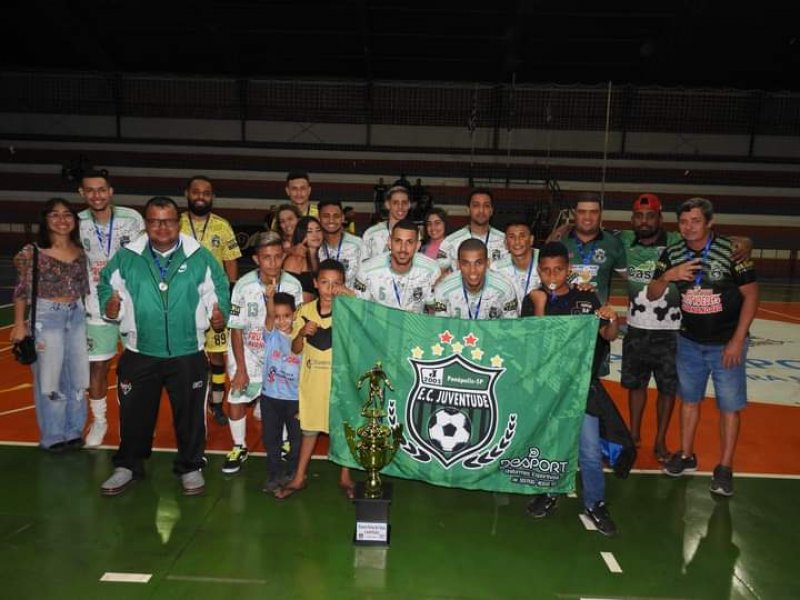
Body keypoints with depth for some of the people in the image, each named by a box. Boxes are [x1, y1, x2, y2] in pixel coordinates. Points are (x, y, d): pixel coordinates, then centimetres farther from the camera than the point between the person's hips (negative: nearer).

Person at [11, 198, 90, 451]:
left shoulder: (79, 251, 3)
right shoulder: (33, 252, -9)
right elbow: (22, 290, -5)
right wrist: (19, 324, -6)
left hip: (77, 316, 4)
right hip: (46, 317, -4)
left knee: (77, 377, 12)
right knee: (49, 378, 6)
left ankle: (73, 430, 28)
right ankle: (52, 435, 21)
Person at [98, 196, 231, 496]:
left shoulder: (200, 257, -3)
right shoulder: (126, 257, 0)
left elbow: (217, 291, 2)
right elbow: (107, 286, 9)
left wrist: (218, 315, -16)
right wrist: (111, 305, -12)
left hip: (188, 354, -1)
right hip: (139, 354, 1)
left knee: (190, 413, 11)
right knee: (135, 413, 15)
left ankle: (190, 466, 30)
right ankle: (128, 466, 36)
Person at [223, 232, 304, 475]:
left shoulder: (293, 286, -17)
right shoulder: (244, 286, -20)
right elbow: (237, 330, -14)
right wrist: (241, 369, -13)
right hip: (248, 352, -1)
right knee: (236, 400, -6)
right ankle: (239, 448, 19)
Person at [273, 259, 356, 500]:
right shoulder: (305, 311, -2)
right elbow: (295, 349, 2)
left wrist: (352, 298, -31)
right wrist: (302, 333, -18)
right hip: (312, 379, 2)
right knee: (310, 427, 15)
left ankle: (345, 477, 30)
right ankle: (299, 478, 29)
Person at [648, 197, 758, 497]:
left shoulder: (730, 250, -15)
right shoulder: (672, 254, -3)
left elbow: (751, 294, -11)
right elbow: (652, 295, -1)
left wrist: (737, 340, -13)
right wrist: (667, 276, -23)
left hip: (726, 343, -4)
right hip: (690, 341, 4)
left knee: (729, 406, 3)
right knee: (689, 399, 16)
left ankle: (725, 468, 18)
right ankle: (686, 455, 31)